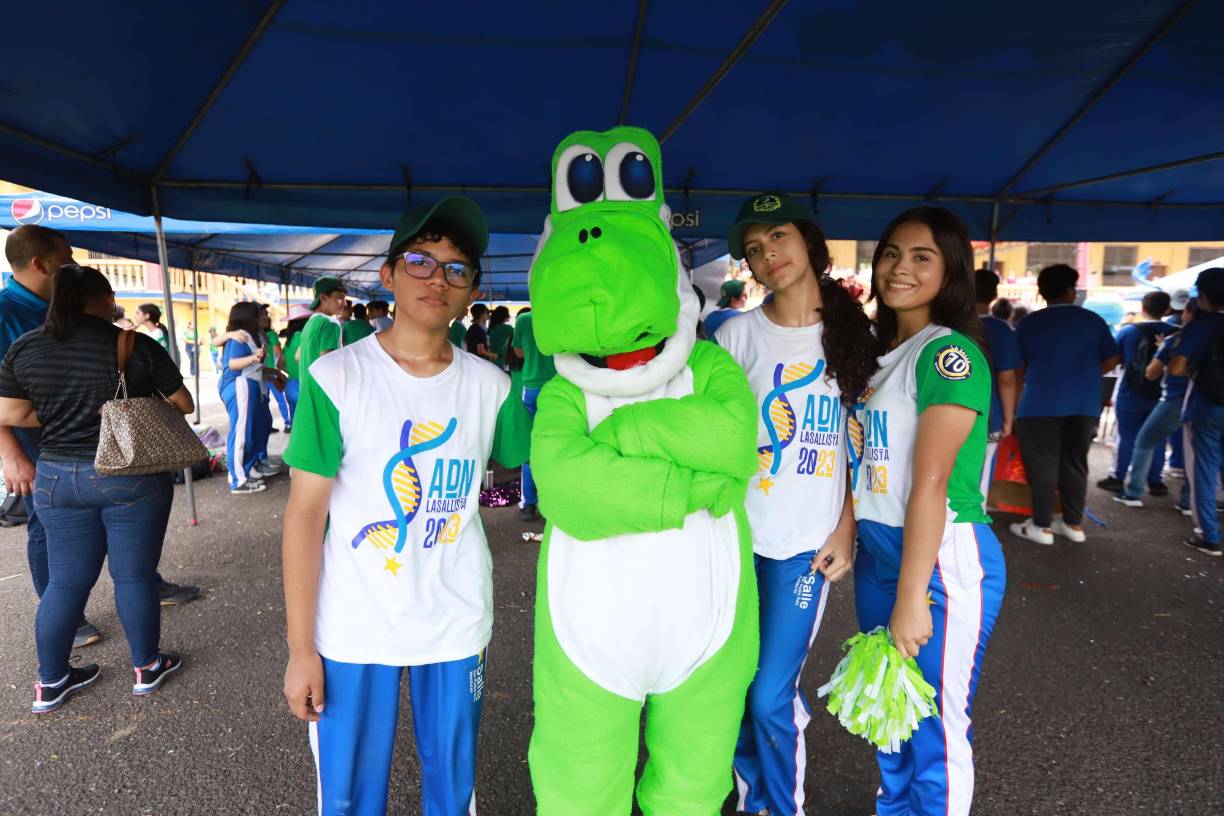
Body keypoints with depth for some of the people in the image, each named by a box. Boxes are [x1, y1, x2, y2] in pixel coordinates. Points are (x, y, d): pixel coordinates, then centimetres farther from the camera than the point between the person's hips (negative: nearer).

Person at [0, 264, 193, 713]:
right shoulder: (139, 347, -11)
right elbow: (183, 404, -5)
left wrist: (61, 413, 13)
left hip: (57, 477, 4)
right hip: (132, 477, -4)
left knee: (66, 581, 14)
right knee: (134, 576, 7)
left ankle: (50, 682, 26)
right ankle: (146, 667, 22)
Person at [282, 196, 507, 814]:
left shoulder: (491, 385, -3)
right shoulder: (336, 377, -10)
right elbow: (305, 512, -9)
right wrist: (301, 647, -8)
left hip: (458, 626, 2)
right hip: (353, 630, -2)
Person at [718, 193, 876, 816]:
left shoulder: (852, 331, 3)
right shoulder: (737, 335, 0)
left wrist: (846, 528, -2)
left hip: (808, 542, 0)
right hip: (737, 534, 1)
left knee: (770, 695, -1)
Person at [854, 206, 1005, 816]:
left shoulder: (949, 353, -15)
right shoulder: (880, 350, 11)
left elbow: (930, 481, -20)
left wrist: (911, 599, -21)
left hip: (944, 559, -8)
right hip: (877, 552, 8)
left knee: (935, 725, 7)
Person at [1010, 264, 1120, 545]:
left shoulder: (1029, 323, -1)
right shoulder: (1093, 320, 4)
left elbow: (1018, 367, 5)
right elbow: (1111, 361, 7)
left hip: (1042, 404, -3)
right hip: (1084, 404, 3)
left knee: (1043, 466, 2)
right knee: (1075, 464, 12)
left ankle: (1042, 526, 6)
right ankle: (1074, 524, 20)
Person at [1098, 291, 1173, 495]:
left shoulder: (1127, 331, -7)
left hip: (1130, 396, -1)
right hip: (1161, 396, 2)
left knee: (1126, 437, 6)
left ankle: (1117, 478, 10)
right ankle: (1155, 482, 13)